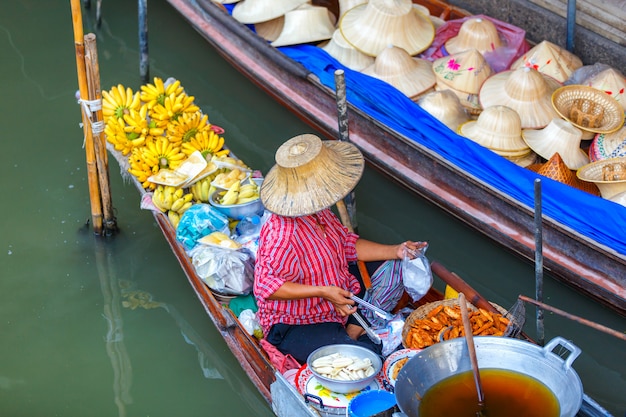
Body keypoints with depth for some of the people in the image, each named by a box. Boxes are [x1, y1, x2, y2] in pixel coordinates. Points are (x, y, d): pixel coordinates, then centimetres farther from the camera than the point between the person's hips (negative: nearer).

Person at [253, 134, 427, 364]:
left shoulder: (319, 212, -1)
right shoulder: (282, 234, -30)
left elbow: (348, 245, 12)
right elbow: (266, 286, -27)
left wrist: (396, 251, 2)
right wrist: (322, 291, -30)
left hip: (340, 302, 9)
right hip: (295, 326, -9)